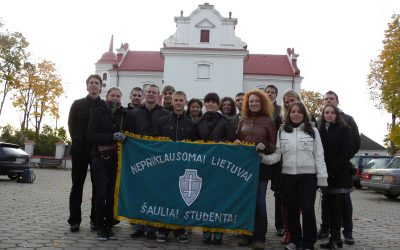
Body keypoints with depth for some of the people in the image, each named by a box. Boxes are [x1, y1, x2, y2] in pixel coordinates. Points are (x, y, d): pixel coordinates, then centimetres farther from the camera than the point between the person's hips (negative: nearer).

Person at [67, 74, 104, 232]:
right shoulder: (77, 104, 8)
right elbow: (71, 125, 7)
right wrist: (77, 141, 2)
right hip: (80, 150, 0)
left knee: (98, 185, 3)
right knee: (77, 185, 2)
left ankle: (95, 219, 12)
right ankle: (74, 220, 8)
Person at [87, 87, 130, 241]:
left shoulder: (126, 115, 10)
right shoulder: (98, 114, 4)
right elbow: (91, 135, -7)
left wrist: (123, 138, -7)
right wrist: (112, 137, -18)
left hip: (117, 160, 2)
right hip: (100, 159, -1)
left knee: (112, 194, 3)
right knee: (101, 194, -3)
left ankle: (109, 227, 13)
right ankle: (100, 228, 6)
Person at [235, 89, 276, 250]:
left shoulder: (269, 121, 1)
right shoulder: (243, 120, 13)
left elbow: (273, 145, 0)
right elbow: (237, 139, 19)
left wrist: (265, 146, -19)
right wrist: (236, 143, -2)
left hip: (261, 165, -4)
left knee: (259, 202, -1)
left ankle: (259, 237, 9)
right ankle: (246, 234, 18)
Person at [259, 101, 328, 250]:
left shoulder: (312, 130, 5)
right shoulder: (282, 131, 9)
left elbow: (319, 155, 2)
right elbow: (277, 154, 4)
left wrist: (322, 177, -4)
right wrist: (264, 157, -15)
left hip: (308, 175, -2)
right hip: (288, 175, 2)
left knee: (307, 208, -5)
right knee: (292, 209, 9)